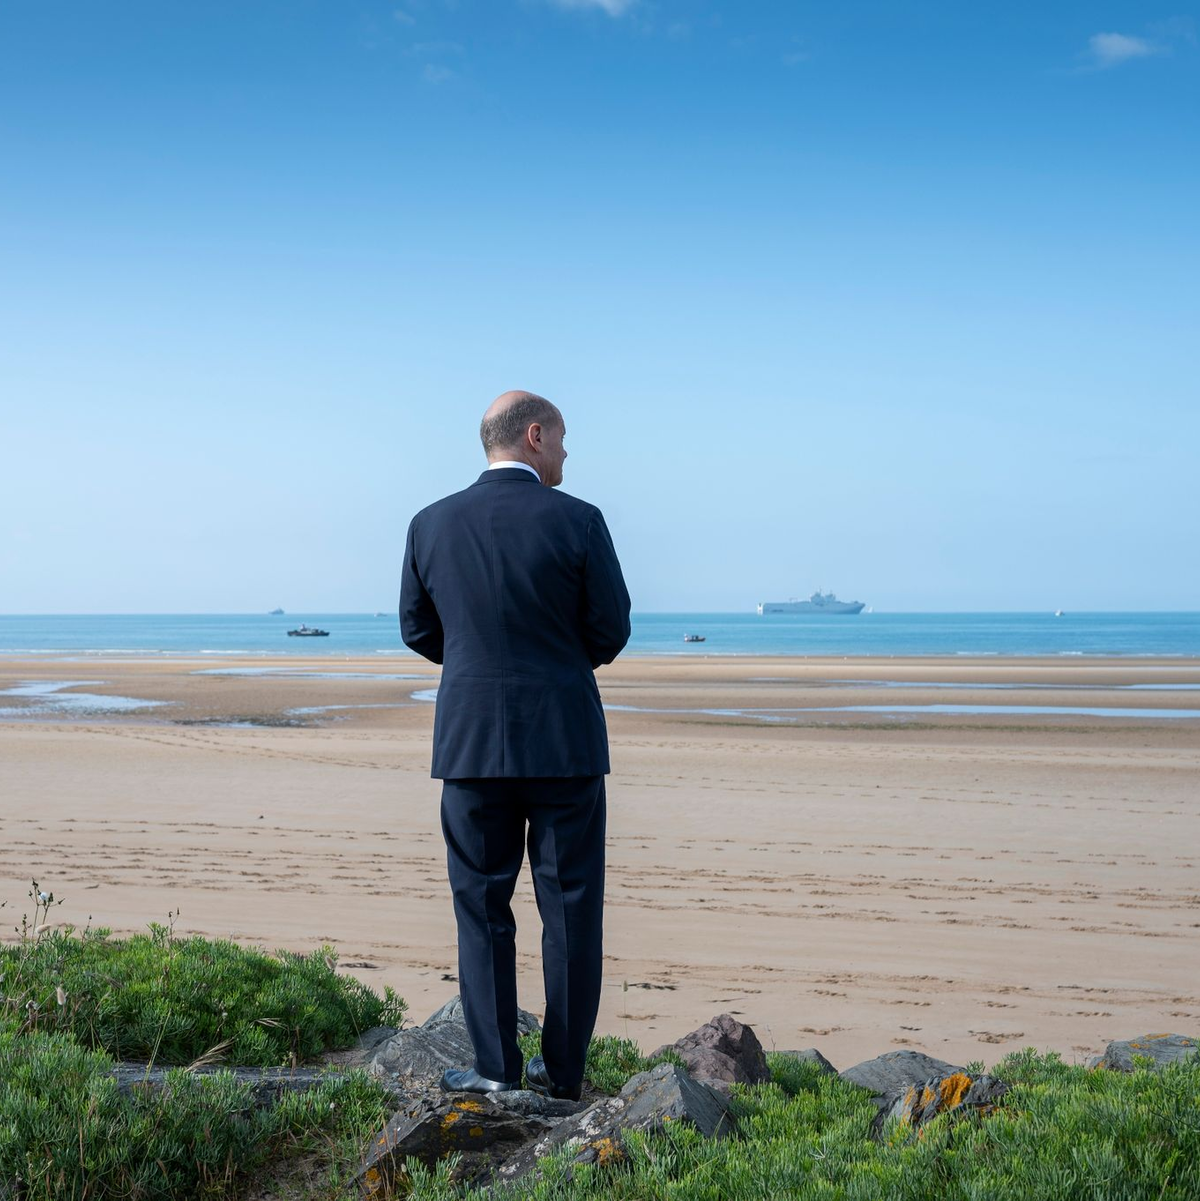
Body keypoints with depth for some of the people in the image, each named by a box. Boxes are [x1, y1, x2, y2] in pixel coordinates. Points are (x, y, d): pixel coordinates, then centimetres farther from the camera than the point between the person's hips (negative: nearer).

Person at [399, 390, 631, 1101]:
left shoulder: (431, 525, 1)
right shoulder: (578, 522, -8)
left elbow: (419, 630, 8)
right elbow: (611, 633, -4)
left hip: (471, 741, 2)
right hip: (566, 739, -2)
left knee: (482, 904, 10)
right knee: (570, 905, 8)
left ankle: (497, 1067, 9)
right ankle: (564, 1071, 14)